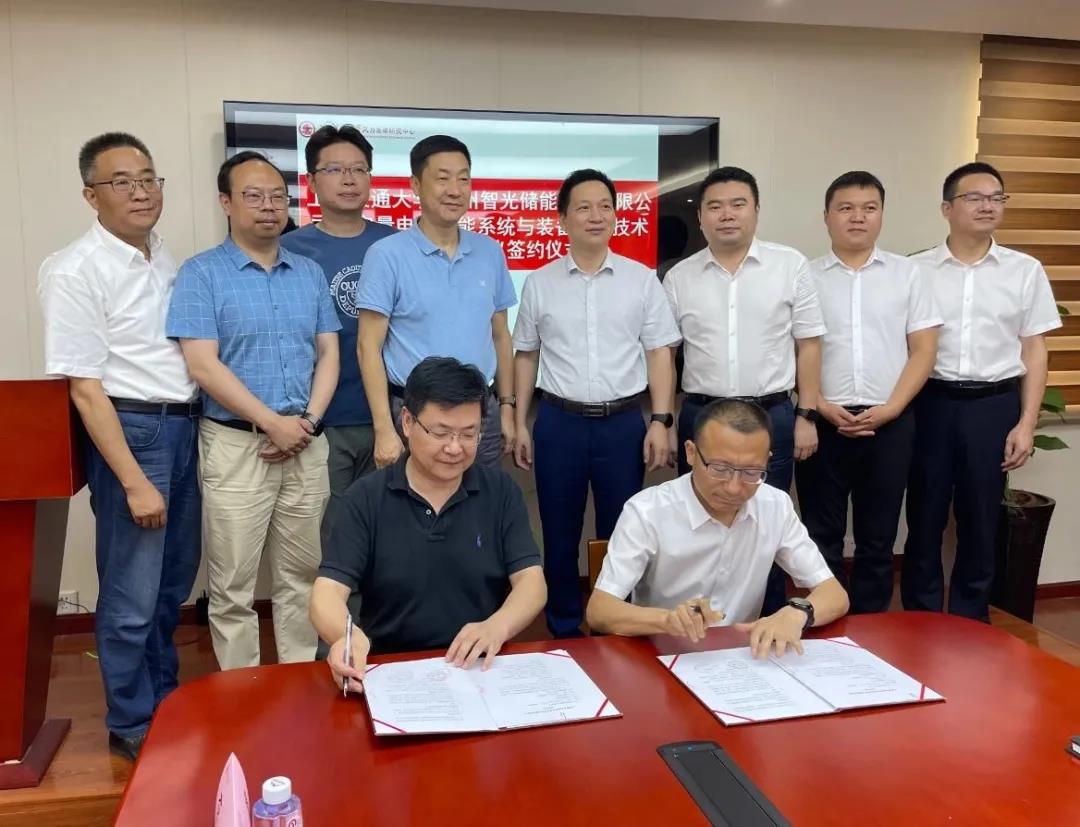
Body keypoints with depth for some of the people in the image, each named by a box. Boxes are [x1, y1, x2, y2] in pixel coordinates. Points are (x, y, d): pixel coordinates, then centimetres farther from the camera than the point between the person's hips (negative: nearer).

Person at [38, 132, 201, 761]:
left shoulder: (168, 260, 10)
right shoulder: (77, 271, -12)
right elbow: (85, 387, -14)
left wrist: (195, 423, 10)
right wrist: (133, 481, -17)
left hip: (185, 425, 7)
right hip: (130, 429, -7)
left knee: (175, 583, 18)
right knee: (132, 596, 3)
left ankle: (165, 699, 37)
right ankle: (132, 723, 23)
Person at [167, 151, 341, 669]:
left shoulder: (310, 273, 10)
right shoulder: (201, 274, -4)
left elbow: (328, 354, 10)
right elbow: (204, 366, -11)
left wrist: (307, 420, -5)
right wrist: (273, 423, -14)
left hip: (307, 445, 4)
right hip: (236, 445, -4)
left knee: (302, 576, 12)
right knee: (233, 585, 4)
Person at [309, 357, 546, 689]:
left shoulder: (501, 491, 6)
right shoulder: (366, 497, 1)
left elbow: (532, 583, 0)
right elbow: (327, 592, -6)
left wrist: (497, 627, -22)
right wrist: (347, 636, -30)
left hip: (482, 667, 0)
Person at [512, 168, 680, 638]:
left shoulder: (642, 279, 3)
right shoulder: (539, 283, 4)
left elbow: (659, 353, 3)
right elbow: (525, 356, 9)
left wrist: (660, 421, -5)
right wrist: (519, 424, 6)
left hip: (624, 422, 0)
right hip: (559, 422, 1)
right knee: (560, 536, 10)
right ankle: (564, 631, 26)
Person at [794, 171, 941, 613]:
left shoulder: (908, 273, 7)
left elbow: (923, 349, 4)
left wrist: (889, 409, -8)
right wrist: (821, 407, -10)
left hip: (890, 422, 1)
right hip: (823, 421, -1)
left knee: (878, 536, 9)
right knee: (822, 534, 6)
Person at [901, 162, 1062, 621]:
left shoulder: (1025, 270, 5)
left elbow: (1034, 350, 6)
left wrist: (1026, 423, -1)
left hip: (994, 406, 1)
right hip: (931, 403, -1)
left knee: (979, 525, 9)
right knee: (925, 521, 6)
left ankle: (969, 631, 24)